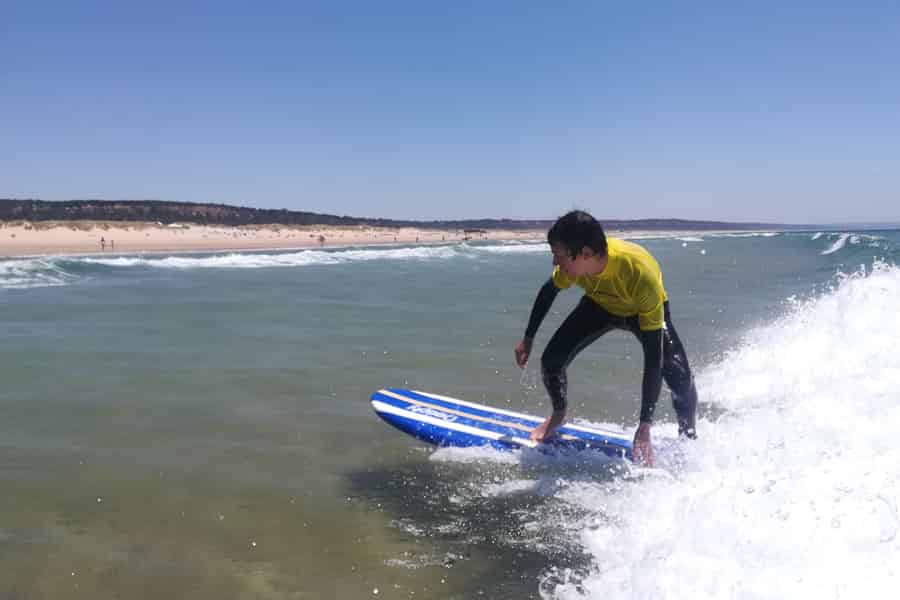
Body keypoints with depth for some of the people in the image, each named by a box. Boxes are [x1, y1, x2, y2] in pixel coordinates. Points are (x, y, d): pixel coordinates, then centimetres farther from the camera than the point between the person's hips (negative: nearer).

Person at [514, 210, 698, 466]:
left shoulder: (642, 275, -45)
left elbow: (653, 354, -41)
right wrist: (528, 338, 1)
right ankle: (558, 415, 20)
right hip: (600, 305, 3)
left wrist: (645, 427, -41)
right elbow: (548, 292, -7)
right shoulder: (576, 261, -33)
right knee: (551, 359, -12)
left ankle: (688, 439, 8)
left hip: (644, 311, -3)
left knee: (680, 378, -22)